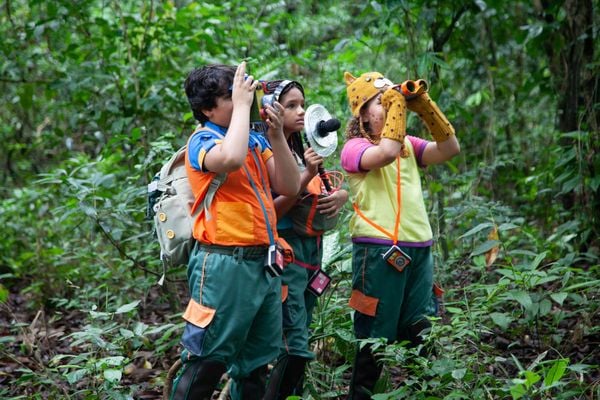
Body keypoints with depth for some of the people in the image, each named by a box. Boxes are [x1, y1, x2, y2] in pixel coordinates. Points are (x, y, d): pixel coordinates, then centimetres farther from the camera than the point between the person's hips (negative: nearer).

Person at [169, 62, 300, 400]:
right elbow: (231, 159, -32)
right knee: (207, 363, -2)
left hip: (265, 262, 7)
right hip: (226, 265, -7)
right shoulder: (203, 140, -8)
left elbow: (290, 186, 7)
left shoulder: (255, 140, 11)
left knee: (257, 364, 16)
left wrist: (277, 135, -4)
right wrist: (242, 104, -19)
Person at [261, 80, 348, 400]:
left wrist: (341, 195, -3)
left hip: (312, 250, 8)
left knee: (296, 343, 9)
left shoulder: (302, 151, 14)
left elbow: (322, 193, 20)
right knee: (294, 346, -14)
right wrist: (306, 176, -22)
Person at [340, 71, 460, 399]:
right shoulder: (355, 147, -3)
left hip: (419, 249, 6)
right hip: (379, 250, -6)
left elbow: (450, 149, 5)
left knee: (420, 335, 10)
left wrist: (424, 107, -3)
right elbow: (386, 153, -23)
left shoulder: (409, 145, 16)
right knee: (377, 336, -1)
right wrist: (397, 104, -14)